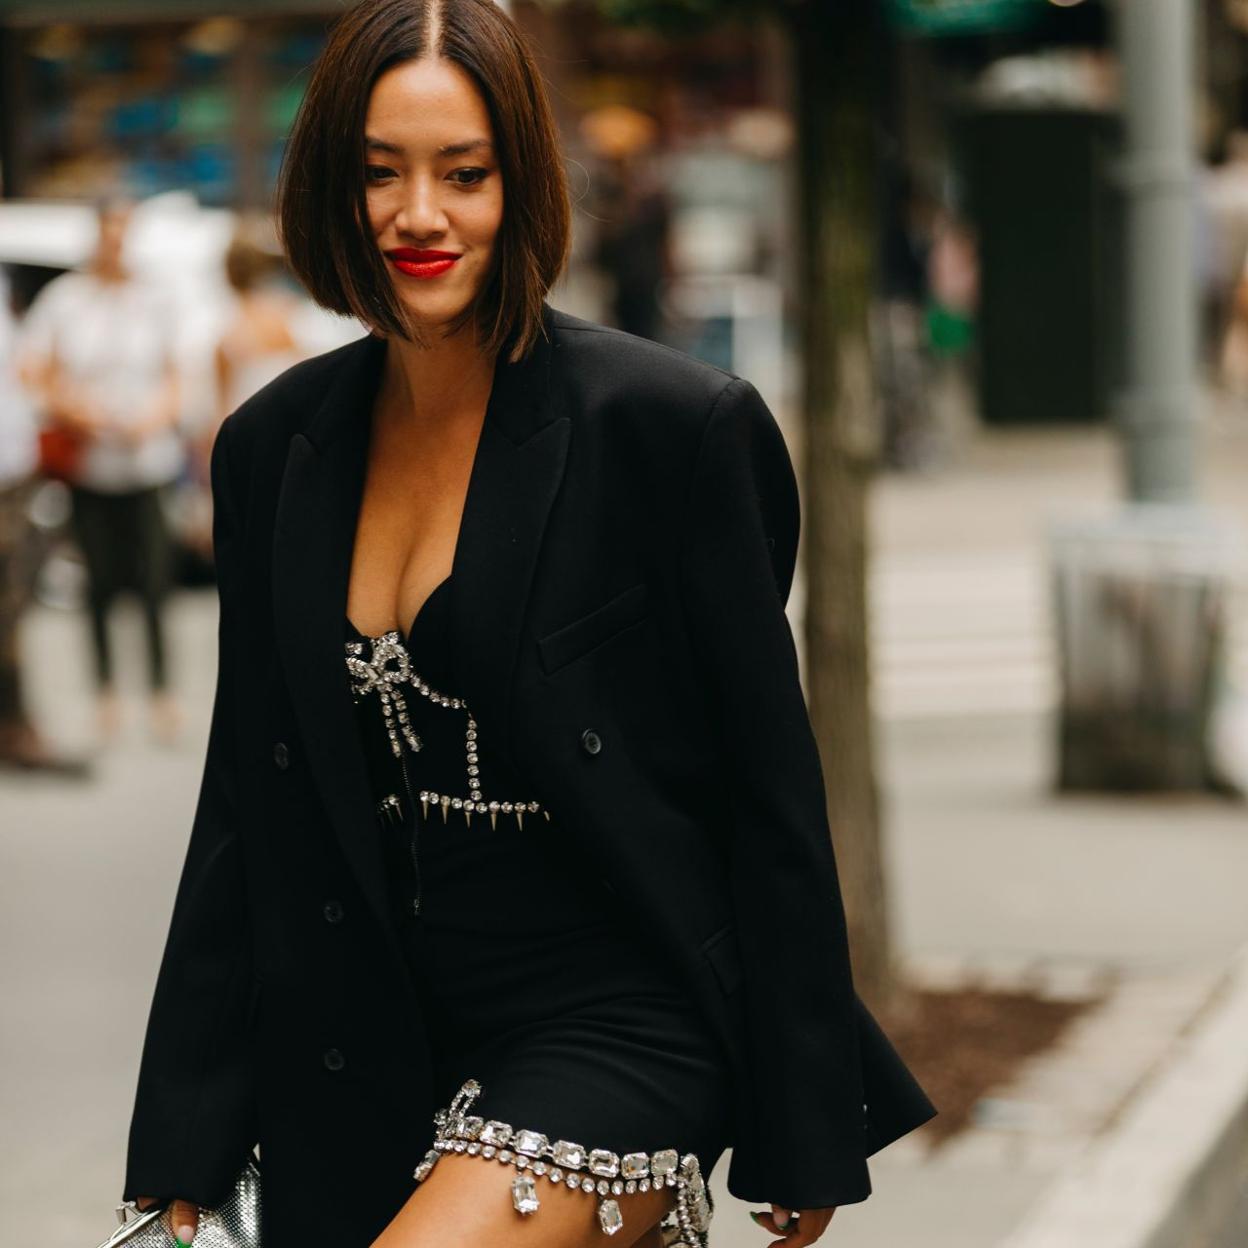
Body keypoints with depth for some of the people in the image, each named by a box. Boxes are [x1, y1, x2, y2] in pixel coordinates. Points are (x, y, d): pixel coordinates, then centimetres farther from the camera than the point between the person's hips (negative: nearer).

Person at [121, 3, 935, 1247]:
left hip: (616, 1034, -5)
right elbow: (243, 809, 10)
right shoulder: (273, 448, 6)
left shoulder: (672, 425, -9)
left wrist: (803, 1143, -5)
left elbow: (773, 794, -6)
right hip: (363, 1076, 6)